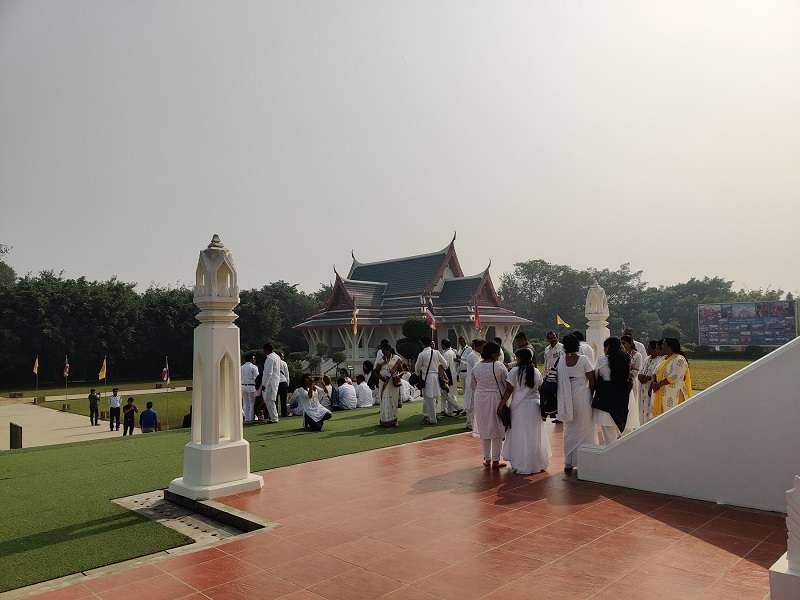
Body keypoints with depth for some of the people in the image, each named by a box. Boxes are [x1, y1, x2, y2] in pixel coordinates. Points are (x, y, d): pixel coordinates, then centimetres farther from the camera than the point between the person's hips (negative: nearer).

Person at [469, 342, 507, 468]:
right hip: (496, 399, -4)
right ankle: (495, 460, 11)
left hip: (480, 399, 4)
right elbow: (507, 384, -9)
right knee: (497, 430, 7)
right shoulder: (499, 366, -14)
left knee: (484, 430, 14)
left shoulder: (476, 367, 0)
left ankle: (487, 459, 21)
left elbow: (473, 385, 8)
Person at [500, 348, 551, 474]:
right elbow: (539, 388, 9)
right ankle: (538, 463, 23)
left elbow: (508, 391, -13)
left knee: (521, 436, 6)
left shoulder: (515, 371, -12)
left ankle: (522, 466, 11)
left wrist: (501, 405, -7)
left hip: (520, 407, -4)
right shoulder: (537, 372, 3)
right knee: (534, 436, 14)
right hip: (535, 406, 4)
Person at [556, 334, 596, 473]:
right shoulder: (583, 359, -12)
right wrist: (592, 394, 5)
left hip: (566, 400, 3)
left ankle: (568, 463, 19)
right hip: (583, 398, -3)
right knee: (584, 430, 9)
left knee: (569, 431, 15)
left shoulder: (560, 361, -2)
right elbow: (592, 380, -11)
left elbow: (559, 381, 1)